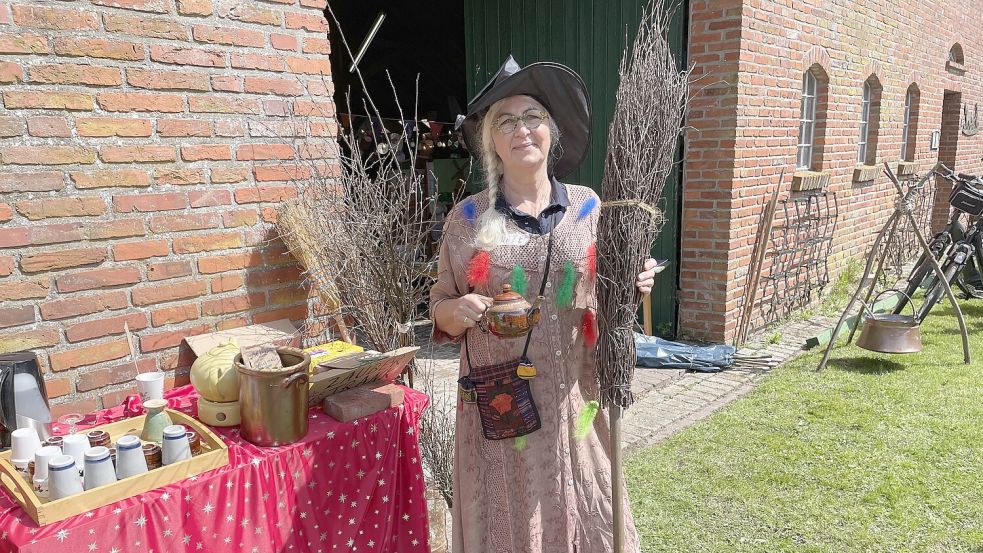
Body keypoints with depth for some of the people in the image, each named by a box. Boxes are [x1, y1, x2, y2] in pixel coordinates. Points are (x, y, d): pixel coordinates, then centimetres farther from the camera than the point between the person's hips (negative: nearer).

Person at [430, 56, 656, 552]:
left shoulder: (588, 207, 1)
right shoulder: (467, 218, -3)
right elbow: (439, 309, 4)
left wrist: (631, 289, -11)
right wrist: (457, 311, -17)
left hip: (572, 397, 2)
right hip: (499, 400, -1)